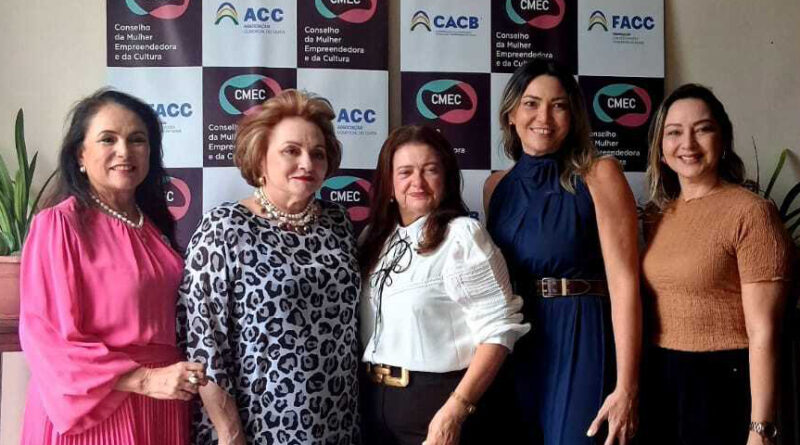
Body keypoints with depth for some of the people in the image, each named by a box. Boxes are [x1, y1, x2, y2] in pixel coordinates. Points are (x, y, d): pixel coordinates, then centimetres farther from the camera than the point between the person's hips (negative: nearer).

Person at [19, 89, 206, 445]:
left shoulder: (153, 225, 6)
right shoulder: (58, 224, -13)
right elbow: (46, 337, -17)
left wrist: (181, 377, 2)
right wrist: (145, 379, -19)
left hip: (164, 405, 6)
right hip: (93, 412, -6)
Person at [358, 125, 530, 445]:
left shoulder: (462, 234, -12)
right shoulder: (373, 238, 7)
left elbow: (498, 331, -17)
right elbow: (368, 328, 11)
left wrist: (454, 410, -20)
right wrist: (364, 392, 2)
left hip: (435, 401, -5)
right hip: (373, 401, 6)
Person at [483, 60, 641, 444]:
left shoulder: (599, 175, -7)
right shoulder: (496, 185, 7)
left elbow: (624, 283, -13)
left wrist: (626, 387, -19)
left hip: (582, 346, -4)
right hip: (514, 350, 5)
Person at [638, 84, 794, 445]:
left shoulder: (751, 212, -13)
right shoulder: (657, 213, 6)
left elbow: (763, 332, -16)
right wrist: (640, 382, 13)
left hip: (722, 387, -6)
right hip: (658, 383, 6)